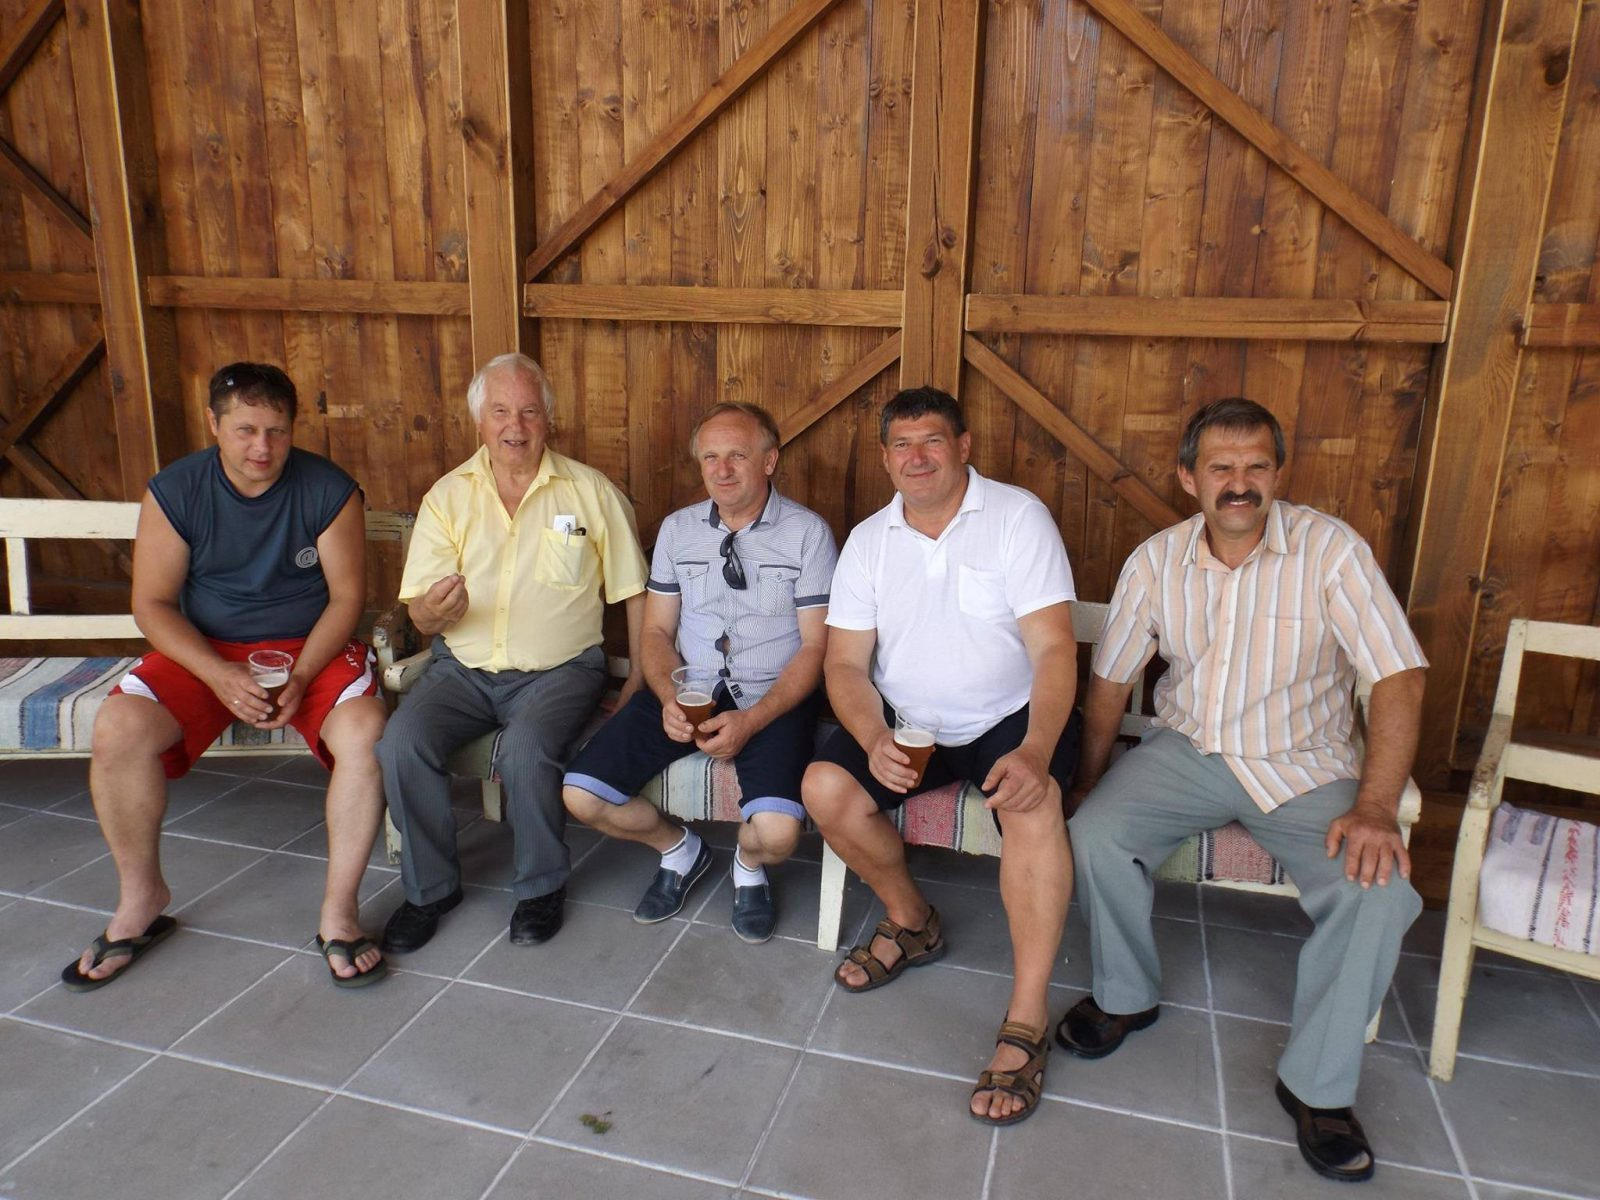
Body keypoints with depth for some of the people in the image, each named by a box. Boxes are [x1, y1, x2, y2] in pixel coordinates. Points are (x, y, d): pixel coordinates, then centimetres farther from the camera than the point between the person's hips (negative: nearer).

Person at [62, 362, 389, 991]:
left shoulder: (329, 490, -8)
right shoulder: (174, 491, -5)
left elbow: (347, 596, -6)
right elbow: (152, 602, -5)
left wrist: (300, 677, -21)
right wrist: (220, 675, -21)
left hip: (312, 646, -1)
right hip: (205, 650, 2)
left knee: (366, 733, -31)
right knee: (117, 728, -24)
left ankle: (339, 910, -17)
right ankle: (140, 897, 0)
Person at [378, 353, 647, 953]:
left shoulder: (592, 491, 1)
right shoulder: (448, 496, 5)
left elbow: (633, 591, 4)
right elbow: (420, 613, 1)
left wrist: (639, 678, -3)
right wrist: (434, 612, -24)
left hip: (557, 671, -2)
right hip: (464, 667, 3)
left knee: (527, 749, -31)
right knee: (401, 742, -23)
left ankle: (542, 886, -3)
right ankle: (430, 887, 1)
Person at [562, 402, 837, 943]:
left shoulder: (808, 532, -4)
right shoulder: (678, 529, 9)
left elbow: (814, 646, -6)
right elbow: (656, 630, 10)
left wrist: (751, 720, -19)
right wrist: (670, 699, -12)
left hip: (772, 697, -4)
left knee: (776, 831, -29)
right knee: (581, 795, -14)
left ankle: (749, 866, 12)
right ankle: (679, 850, 18)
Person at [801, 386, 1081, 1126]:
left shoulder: (1018, 517, -9)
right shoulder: (868, 540, 3)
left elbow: (1054, 649, -15)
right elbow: (846, 664, -1)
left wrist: (1035, 751, -31)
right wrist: (875, 740, -21)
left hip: (1011, 716, -3)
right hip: (907, 720, 4)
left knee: (1033, 803, -33)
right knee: (825, 789, -20)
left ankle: (1026, 1024, -22)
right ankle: (910, 922, 9)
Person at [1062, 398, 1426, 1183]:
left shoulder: (1330, 549, -12)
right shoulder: (1156, 561, -3)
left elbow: (1398, 677, -16)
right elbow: (1111, 682, 6)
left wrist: (1375, 809, -25)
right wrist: (1086, 785, 2)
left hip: (1303, 764, -1)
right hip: (1187, 750, 2)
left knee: (1380, 892, -26)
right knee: (1094, 836, -23)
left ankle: (1317, 1084, -2)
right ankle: (1127, 997, 7)